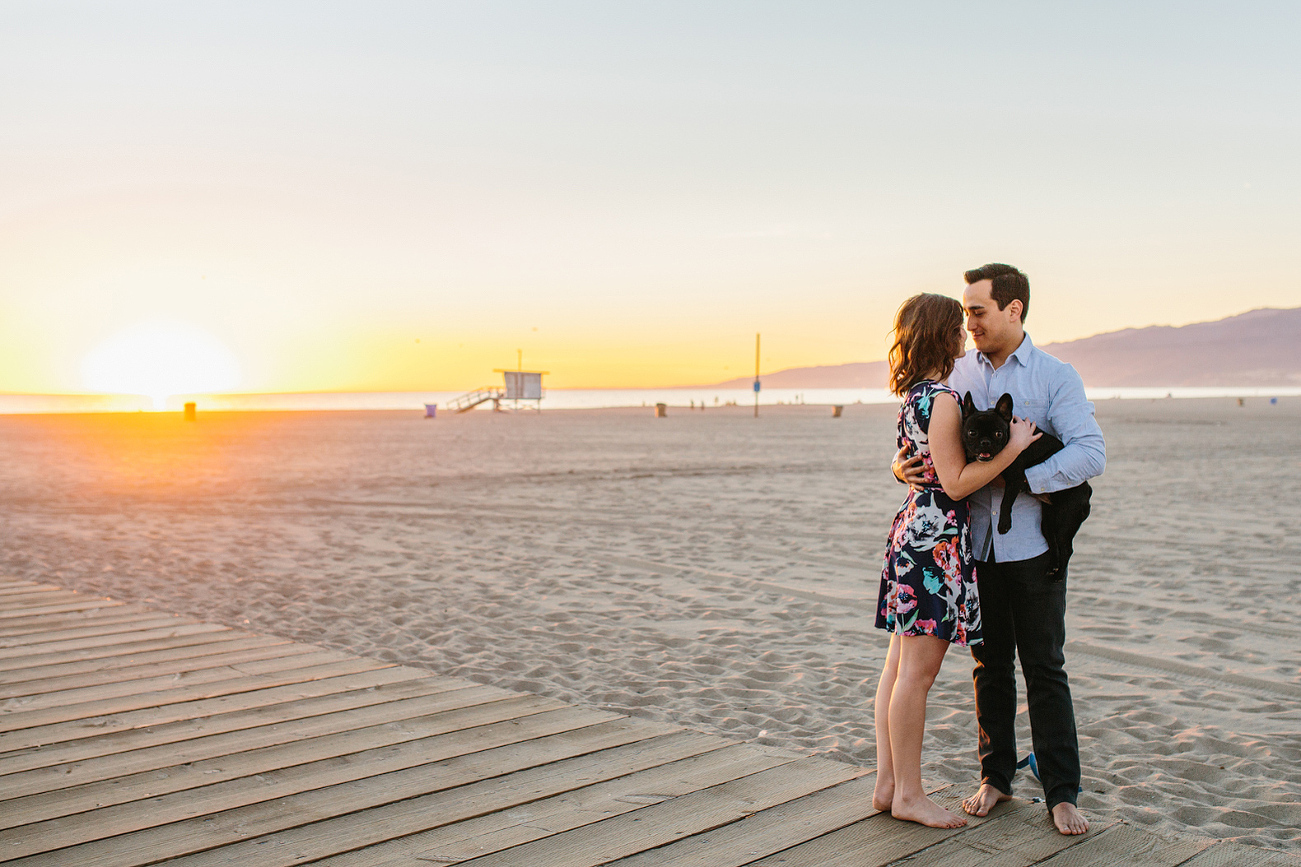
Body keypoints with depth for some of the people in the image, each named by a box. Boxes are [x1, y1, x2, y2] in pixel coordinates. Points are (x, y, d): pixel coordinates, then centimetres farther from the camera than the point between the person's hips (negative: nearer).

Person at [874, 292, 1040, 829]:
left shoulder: (914, 395, 12)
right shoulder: (943, 399, -15)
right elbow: (956, 482, -16)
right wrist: (1014, 447, -14)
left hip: (913, 526, 10)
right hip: (937, 538, -10)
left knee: (900, 665, 12)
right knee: (918, 671, -2)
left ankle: (888, 783, 19)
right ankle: (909, 795, 8)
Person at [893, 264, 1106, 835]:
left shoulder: (1056, 377, -4)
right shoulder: (957, 374, 8)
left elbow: (1089, 452, -15)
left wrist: (1022, 478, -22)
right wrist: (904, 464, -12)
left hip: (1031, 546, -3)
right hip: (976, 545, 3)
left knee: (1044, 668, 2)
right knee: (990, 665, 12)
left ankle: (1062, 793, 12)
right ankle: (995, 777, 25)